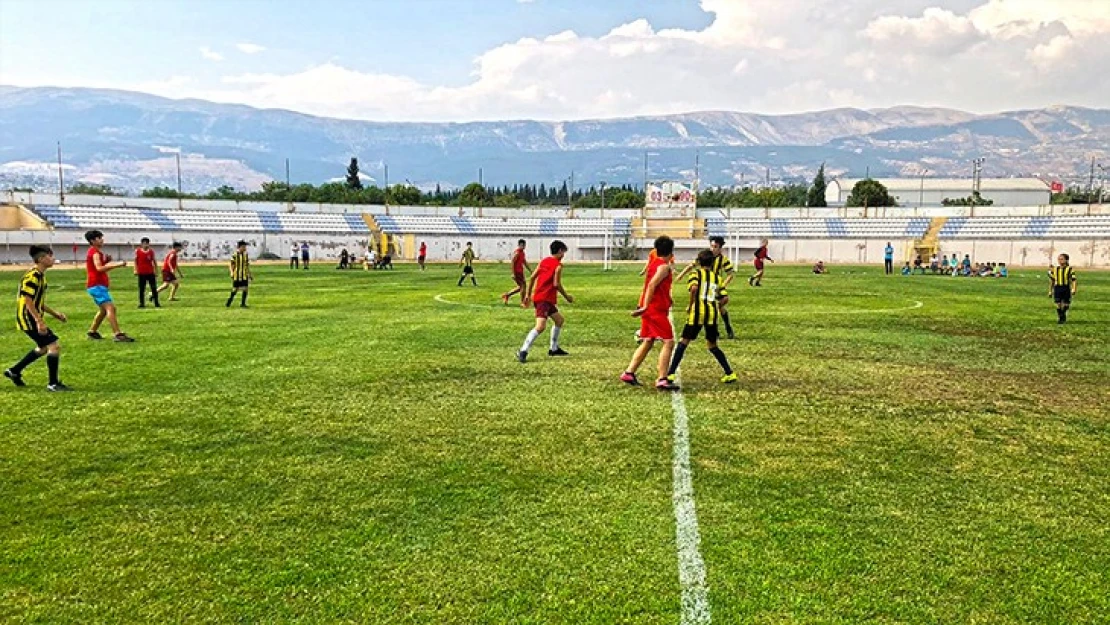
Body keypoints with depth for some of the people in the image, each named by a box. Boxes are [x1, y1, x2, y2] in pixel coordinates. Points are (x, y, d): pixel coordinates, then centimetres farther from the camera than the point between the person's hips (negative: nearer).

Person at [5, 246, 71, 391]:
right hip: (29, 319, -11)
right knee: (54, 346, -12)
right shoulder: (32, 277, -19)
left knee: (43, 348, 24)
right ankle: (53, 384, -6)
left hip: (32, 319, 11)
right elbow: (28, 301, -24)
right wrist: (39, 322, -26)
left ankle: (14, 371, 36)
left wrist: (54, 313, 18)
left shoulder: (40, 275, 12)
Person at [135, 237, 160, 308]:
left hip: (150, 272, 1)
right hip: (141, 273, -1)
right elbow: (136, 261, 7)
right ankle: (142, 303, 11)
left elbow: (154, 261, 10)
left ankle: (156, 303, 6)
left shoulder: (151, 252, 3)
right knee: (141, 289, 3)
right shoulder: (138, 251, -1)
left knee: (154, 288, 0)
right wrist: (136, 270, -1)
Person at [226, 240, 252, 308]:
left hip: (245, 276, 5)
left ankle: (243, 304, 6)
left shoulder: (246, 255, 6)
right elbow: (231, 266, -7)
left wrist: (250, 275, 12)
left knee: (245, 289, -2)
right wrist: (232, 275, -15)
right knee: (234, 290, 1)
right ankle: (228, 303, 17)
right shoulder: (234, 255, -10)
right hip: (236, 276, -5)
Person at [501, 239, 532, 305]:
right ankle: (523, 302, 1)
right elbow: (512, 263, -19)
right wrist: (513, 274, -23)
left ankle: (507, 295, 23)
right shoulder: (516, 253, -14)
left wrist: (531, 271, 21)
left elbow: (525, 263, 22)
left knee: (520, 287, 13)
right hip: (517, 272, -10)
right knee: (523, 286, -7)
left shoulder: (522, 253, 14)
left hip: (520, 272, 10)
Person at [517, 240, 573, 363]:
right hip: (544, 299, -10)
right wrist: (567, 297, -1)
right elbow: (556, 284, -14)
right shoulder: (558, 265, -8)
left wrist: (528, 295, 14)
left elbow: (532, 277, 10)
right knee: (541, 326, -21)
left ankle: (554, 349, 28)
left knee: (559, 320, 23)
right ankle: (523, 351, -26)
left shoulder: (544, 261, 14)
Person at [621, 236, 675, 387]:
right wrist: (645, 306, -26)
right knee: (668, 342, -7)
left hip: (649, 309, 9)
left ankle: (629, 373, 12)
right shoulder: (664, 266, -11)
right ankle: (662, 379, -11)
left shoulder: (654, 264, 16)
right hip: (657, 309, -9)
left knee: (647, 343, 14)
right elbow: (652, 285, -23)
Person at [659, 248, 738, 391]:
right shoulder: (716, 277, 19)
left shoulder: (696, 274, 5)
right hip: (713, 312, 4)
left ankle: (670, 375, -8)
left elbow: (694, 288, -15)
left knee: (684, 342, 0)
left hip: (698, 311, -4)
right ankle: (730, 373, 18)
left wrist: (690, 306, -6)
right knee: (712, 345, 20)